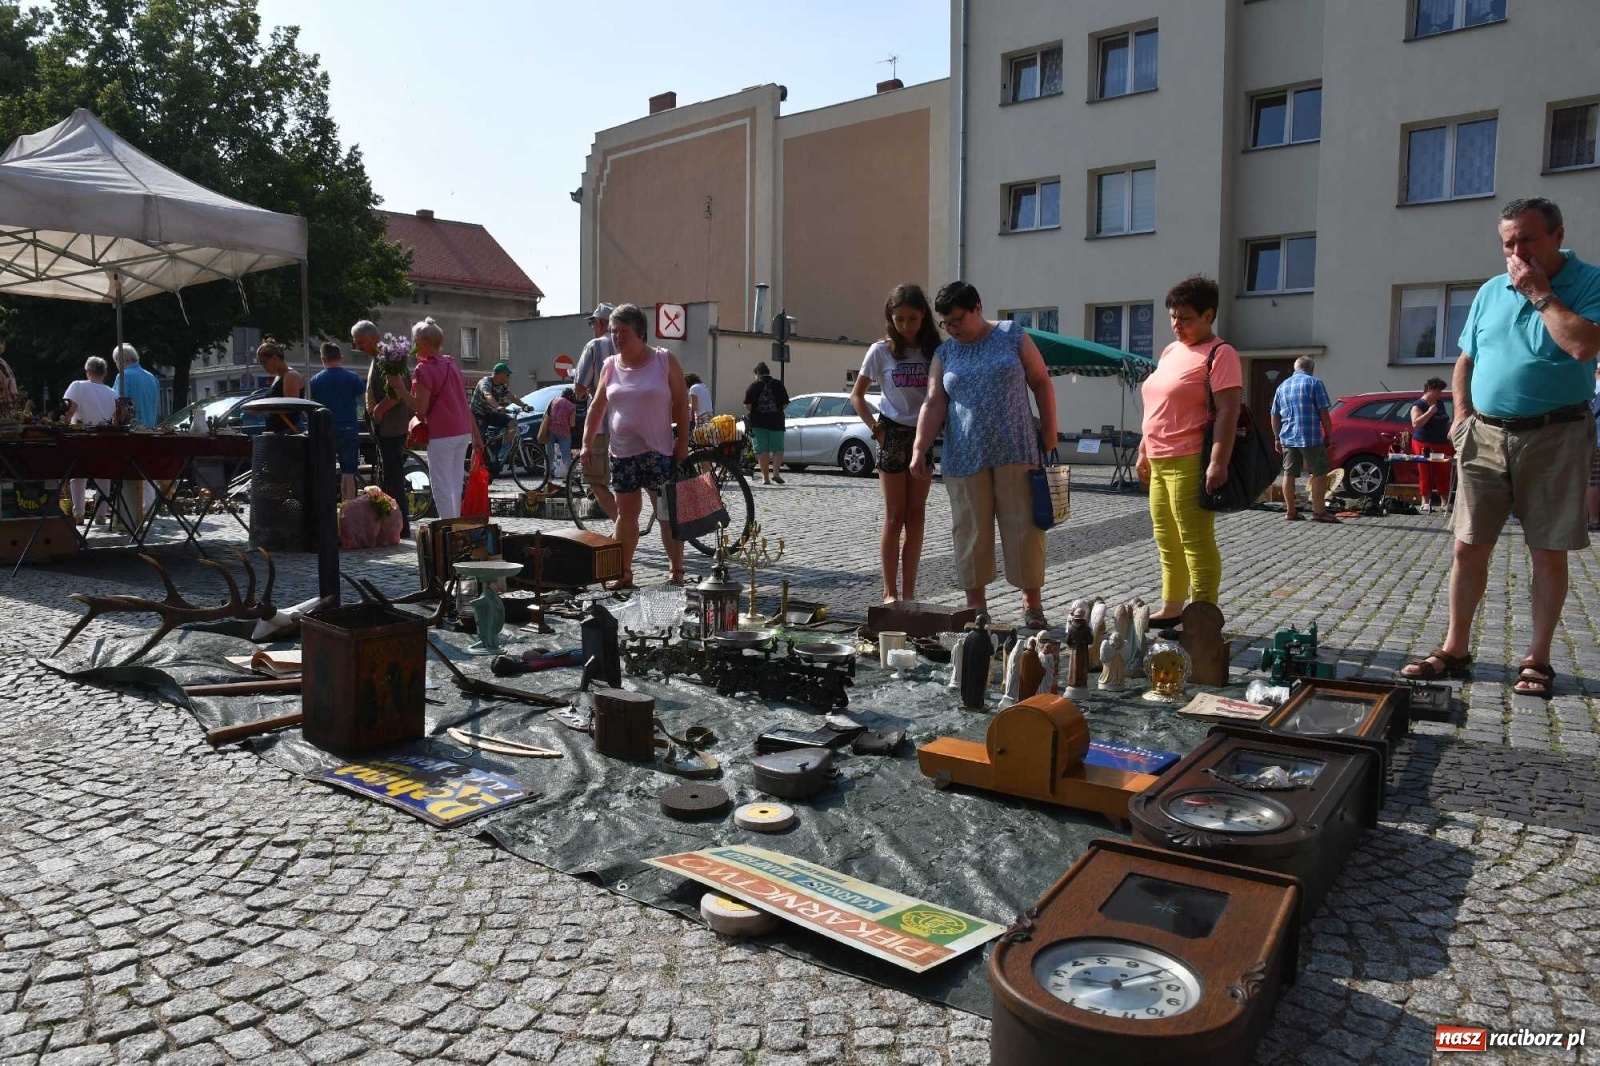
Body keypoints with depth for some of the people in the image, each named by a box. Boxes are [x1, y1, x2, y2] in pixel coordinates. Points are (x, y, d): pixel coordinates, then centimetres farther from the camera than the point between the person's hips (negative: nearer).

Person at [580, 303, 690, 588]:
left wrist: (682, 442, -9)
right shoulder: (610, 366, 8)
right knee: (626, 514, 9)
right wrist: (587, 443, 5)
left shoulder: (665, 361, -3)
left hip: (659, 451, -4)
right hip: (621, 452, 4)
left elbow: (681, 403, -3)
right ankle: (624, 572, 18)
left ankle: (677, 571, 7)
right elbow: (597, 406, 12)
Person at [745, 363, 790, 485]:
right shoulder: (778, 384, 2)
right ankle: (775, 473, -9)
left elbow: (747, 405, -7)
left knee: (762, 450, 4)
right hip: (776, 421, 1)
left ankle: (766, 477, 2)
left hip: (758, 422, 0)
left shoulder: (754, 386, -2)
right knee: (778, 449, 8)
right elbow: (785, 404, 1)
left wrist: (754, 411, 12)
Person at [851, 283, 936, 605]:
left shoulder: (934, 351, 3)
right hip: (894, 434, -2)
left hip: (924, 436, 2)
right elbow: (857, 395, 5)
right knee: (895, 516, -1)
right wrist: (875, 428, -4)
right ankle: (890, 592, 4)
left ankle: (908, 593, 13)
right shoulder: (881, 351, -1)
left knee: (916, 516, 5)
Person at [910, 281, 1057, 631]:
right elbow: (934, 405, 4)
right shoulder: (943, 355, 10)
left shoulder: (1013, 337, 5)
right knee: (971, 532, 3)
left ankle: (1032, 603, 12)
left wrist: (1050, 437, 0)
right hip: (965, 458, 2)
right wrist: (919, 449, -9)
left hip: (1015, 453, -2)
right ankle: (976, 605, 14)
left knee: (1024, 528, 0)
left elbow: (1042, 384, 6)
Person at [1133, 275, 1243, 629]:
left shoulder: (1219, 354, -8)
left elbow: (1228, 411, -17)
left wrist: (1218, 462, -24)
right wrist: (1144, 452, 22)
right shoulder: (1170, 351, 18)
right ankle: (1171, 609, 26)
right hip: (1160, 463, 9)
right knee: (1167, 542, 15)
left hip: (1190, 463, -9)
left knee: (1196, 543, -7)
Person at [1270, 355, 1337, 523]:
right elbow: (1324, 413, -7)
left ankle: (1291, 512, 10)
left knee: (1289, 473, 8)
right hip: (1311, 437, -5)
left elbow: (1275, 416, 17)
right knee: (1319, 473, 1)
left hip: (1287, 438, 5)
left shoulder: (1282, 386, 14)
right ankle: (1319, 512, -2)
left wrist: (1277, 438, 23)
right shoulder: (1314, 383, -2)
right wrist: (1328, 435, 1)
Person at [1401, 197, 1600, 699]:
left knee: (1548, 553, 3)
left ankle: (1537, 659, 12)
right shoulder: (1490, 292, 12)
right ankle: (1454, 649, 12)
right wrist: (1461, 413, 4)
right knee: (1468, 548, 4)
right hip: (1485, 436, 4)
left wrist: (1540, 293, -12)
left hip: (1554, 437, -4)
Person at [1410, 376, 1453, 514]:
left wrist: (1450, 436, 17)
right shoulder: (1418, 405, -7)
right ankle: (1425, 502, 2)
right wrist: (1430, 412, -22)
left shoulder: (1440, 403, 15)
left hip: (1442, 445, 6)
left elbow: (1445, 423, 24)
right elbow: (1415, 424, -20)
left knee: (1443, 474, 4)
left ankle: (1444, 501, 10)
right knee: (1426, 474, -4)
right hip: (1424, 445, -6)